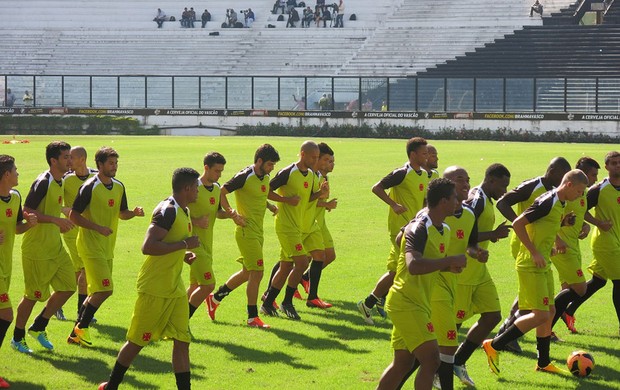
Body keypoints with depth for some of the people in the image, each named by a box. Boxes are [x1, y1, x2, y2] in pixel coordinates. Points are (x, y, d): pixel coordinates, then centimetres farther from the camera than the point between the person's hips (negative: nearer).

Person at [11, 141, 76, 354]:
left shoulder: (59, 183, 10)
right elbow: (27, 211, -23)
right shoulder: (43, 183, -18)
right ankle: (17, 337, 14)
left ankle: (38, 327, 20)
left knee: (68, 287, 6)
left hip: (55, 247, 9)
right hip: (36, 249, -9)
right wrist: (56, 220, -26)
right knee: (33, 294, -1)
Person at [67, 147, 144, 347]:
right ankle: (82, 327, 0)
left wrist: (134, 212, -3)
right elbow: (74, 216, -14)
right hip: (90, 246, -8)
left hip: (107, 247, 8)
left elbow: (121, 213, 19)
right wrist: (98, 228, -21)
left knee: (97, 292, 10)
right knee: (105, 289, -16)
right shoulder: (90, 187, -15)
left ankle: (76, 333, 20)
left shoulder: (119, 186, 8)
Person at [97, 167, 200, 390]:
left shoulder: (182, 212, 12)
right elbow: (148, 247, -28)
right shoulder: (167, 211, -19)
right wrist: (184, 244, -24)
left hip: (175, 288, 9)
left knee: (182, 342, 3)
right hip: (154, 288, -9)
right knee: (137, 342, 2)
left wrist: (182, 255, 9)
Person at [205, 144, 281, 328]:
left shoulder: (265, 177, 9)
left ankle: (215, 298, 32)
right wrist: (232, 213, -21)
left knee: (247, 273, 16)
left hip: (258, 231, 9)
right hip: (247, 231, -9)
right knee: (257, 272, -9)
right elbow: (221, 193, -16)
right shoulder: (244, 177, -16)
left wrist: (270, 206, 12)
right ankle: (252, 317, 0)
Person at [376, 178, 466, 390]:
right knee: (431, 360, -15)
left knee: (403, 363, 14)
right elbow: (414, 266, -35)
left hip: (418, 304, 10)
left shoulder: (443, 230, 10)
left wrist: (448, 266, 5)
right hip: (407, 303, -10)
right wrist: (450, 261, -30)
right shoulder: (419, 229, -20)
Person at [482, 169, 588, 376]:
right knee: (540, 315, -12)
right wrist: (535, 253, -21)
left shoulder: (559, 204, 12)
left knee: (549, 311, 13)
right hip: (531, 266, -10)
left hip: (543, 265, 10)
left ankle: (543, 363, 23)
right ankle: (494, 345, -5)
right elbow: (518, 224, -22)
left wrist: (551, 246, 11)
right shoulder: (547, 202, -18)